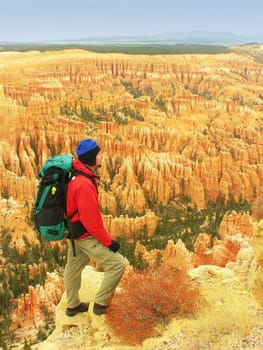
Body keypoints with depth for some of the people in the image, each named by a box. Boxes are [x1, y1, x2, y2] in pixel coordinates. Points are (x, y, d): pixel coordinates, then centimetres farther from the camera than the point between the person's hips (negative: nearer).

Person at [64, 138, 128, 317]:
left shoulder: (77, 175, 1)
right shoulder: (84, 184, -30)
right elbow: (91, 221, -27)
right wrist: (109, 241, -16)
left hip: (76, 232, 10)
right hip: (86, 236, -10)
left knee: (74, 267, 23)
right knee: (118, 264, -2)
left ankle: (73, 306, 42)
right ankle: (100, 303, 10)